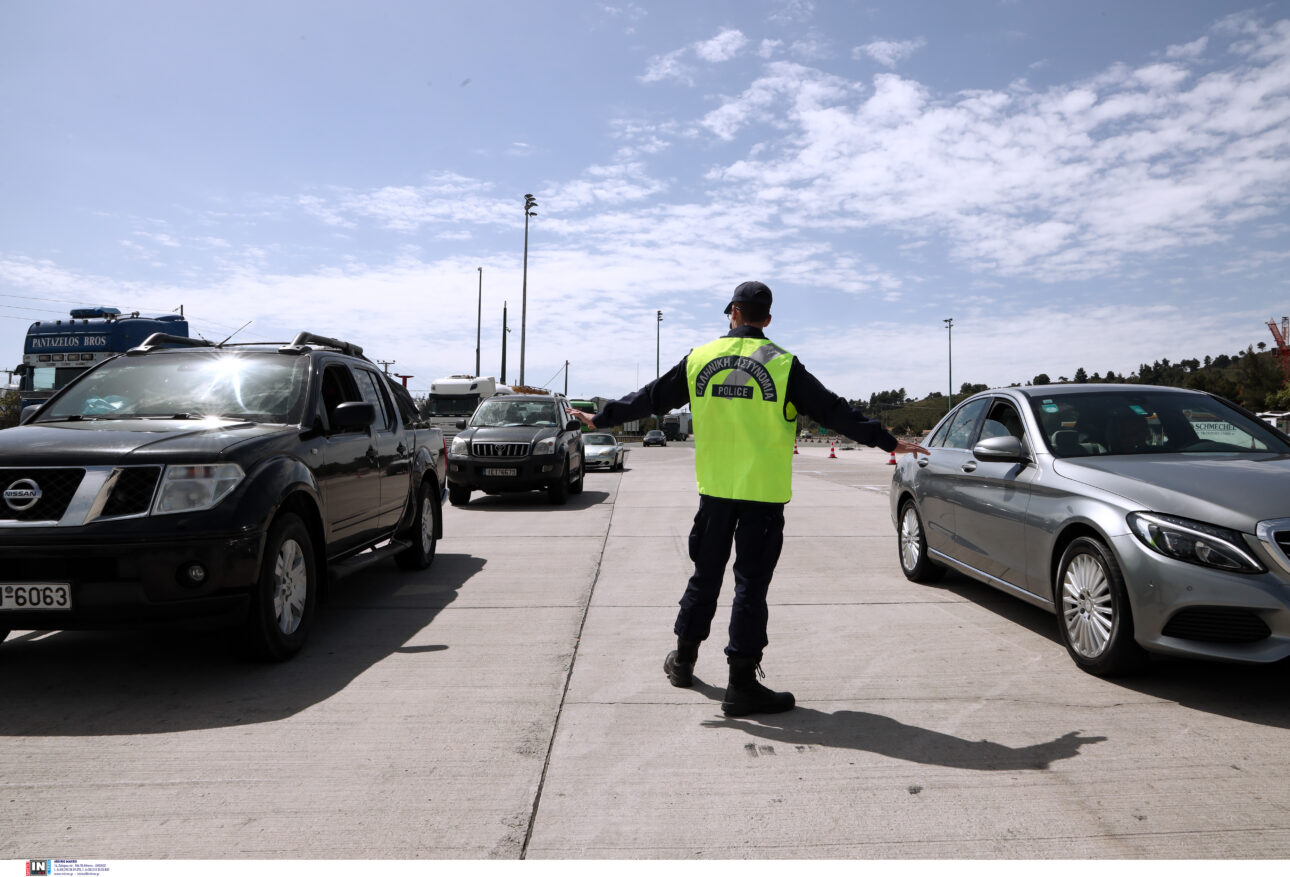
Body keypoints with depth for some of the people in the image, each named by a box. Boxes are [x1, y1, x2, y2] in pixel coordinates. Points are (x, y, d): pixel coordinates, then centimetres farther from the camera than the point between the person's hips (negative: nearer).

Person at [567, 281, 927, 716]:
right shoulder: (782, 364, -7)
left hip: (715, 488, 4)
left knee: (705, 573, 18)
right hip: (762, 492, -3)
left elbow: (649, 398, 10)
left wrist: (601, 419, 23)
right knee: (751, 582, 2)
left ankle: (683, 659, 31)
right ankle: (741, 683, 6)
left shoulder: (699, 359, 3)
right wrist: (887, 441, 1)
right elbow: (833, 411, -7)